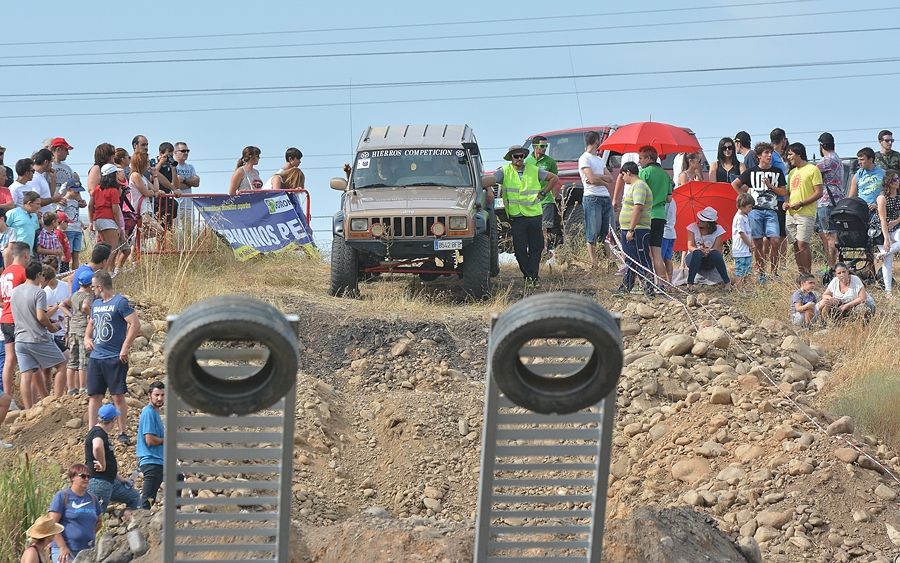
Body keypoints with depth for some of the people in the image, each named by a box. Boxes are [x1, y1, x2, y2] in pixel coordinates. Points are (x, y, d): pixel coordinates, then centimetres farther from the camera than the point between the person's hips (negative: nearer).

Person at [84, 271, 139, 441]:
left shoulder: (120, 302, -8)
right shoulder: (96, 304, 15)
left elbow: (135, 324, -15)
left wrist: (125, 347, -18)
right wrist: (87, 338, 12)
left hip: (115, 358, -7)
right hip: (95, 357, 7)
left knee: (118, 396, -3)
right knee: (94, 396, 5)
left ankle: (122, 432, 6)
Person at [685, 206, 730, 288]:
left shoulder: (718, 230, -4)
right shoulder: (693, 227, -4)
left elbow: (717, 249, -12)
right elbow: (690, 247, -12)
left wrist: (708, 251, -36)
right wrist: (697, 249, -36)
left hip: (709, 262, 0)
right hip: (694, 258, 0)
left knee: (715, 253, -34)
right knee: (697, 253, -35)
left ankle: (727, 282, -27)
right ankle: (690, 283, -37)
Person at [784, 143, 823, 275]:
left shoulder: (812, 169, -4)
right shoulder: (792, 172, 20)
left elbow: (819, 193, -9)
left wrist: (801, 203, -15)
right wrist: (786, 203, 5)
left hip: (806, 213, -7)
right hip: (791, 214, 7)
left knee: (803, 244, -14)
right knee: (796, 245, 5)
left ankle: (808, 273, -10)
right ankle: (801, 273, 9)